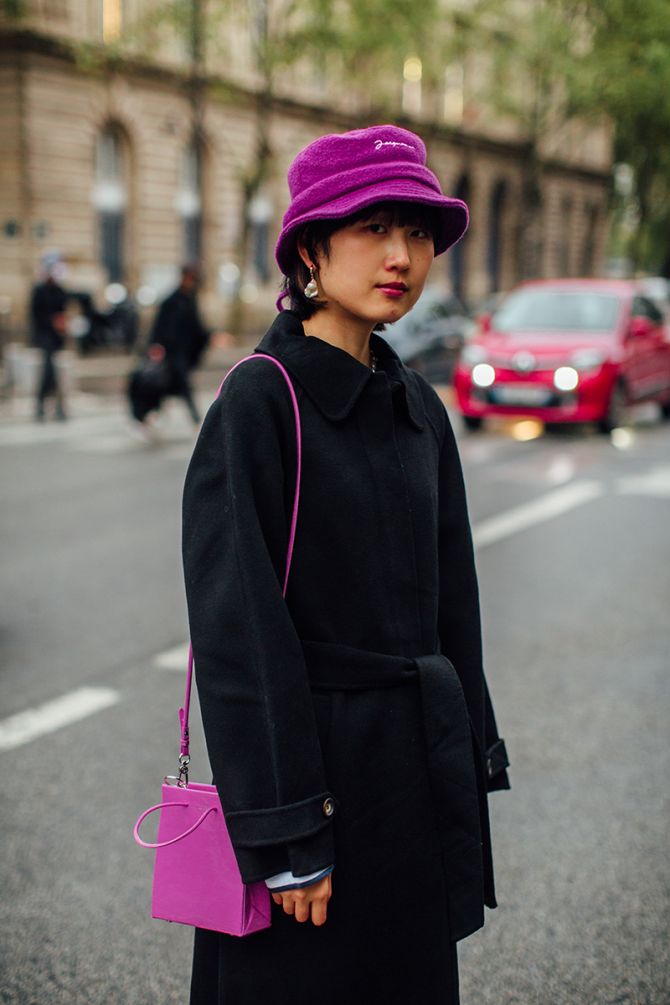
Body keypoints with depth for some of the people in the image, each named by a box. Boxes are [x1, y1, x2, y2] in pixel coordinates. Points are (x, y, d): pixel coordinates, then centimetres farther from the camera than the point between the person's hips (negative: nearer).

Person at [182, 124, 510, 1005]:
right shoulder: (260, 399, -13)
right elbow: (239, 625, -16)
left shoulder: (418, 409, 8)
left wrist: (468, 773, 11)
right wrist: (284, 834, -17)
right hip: (315, 756, -7)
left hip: (418, 766, 7)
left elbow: (450, 602, 13)